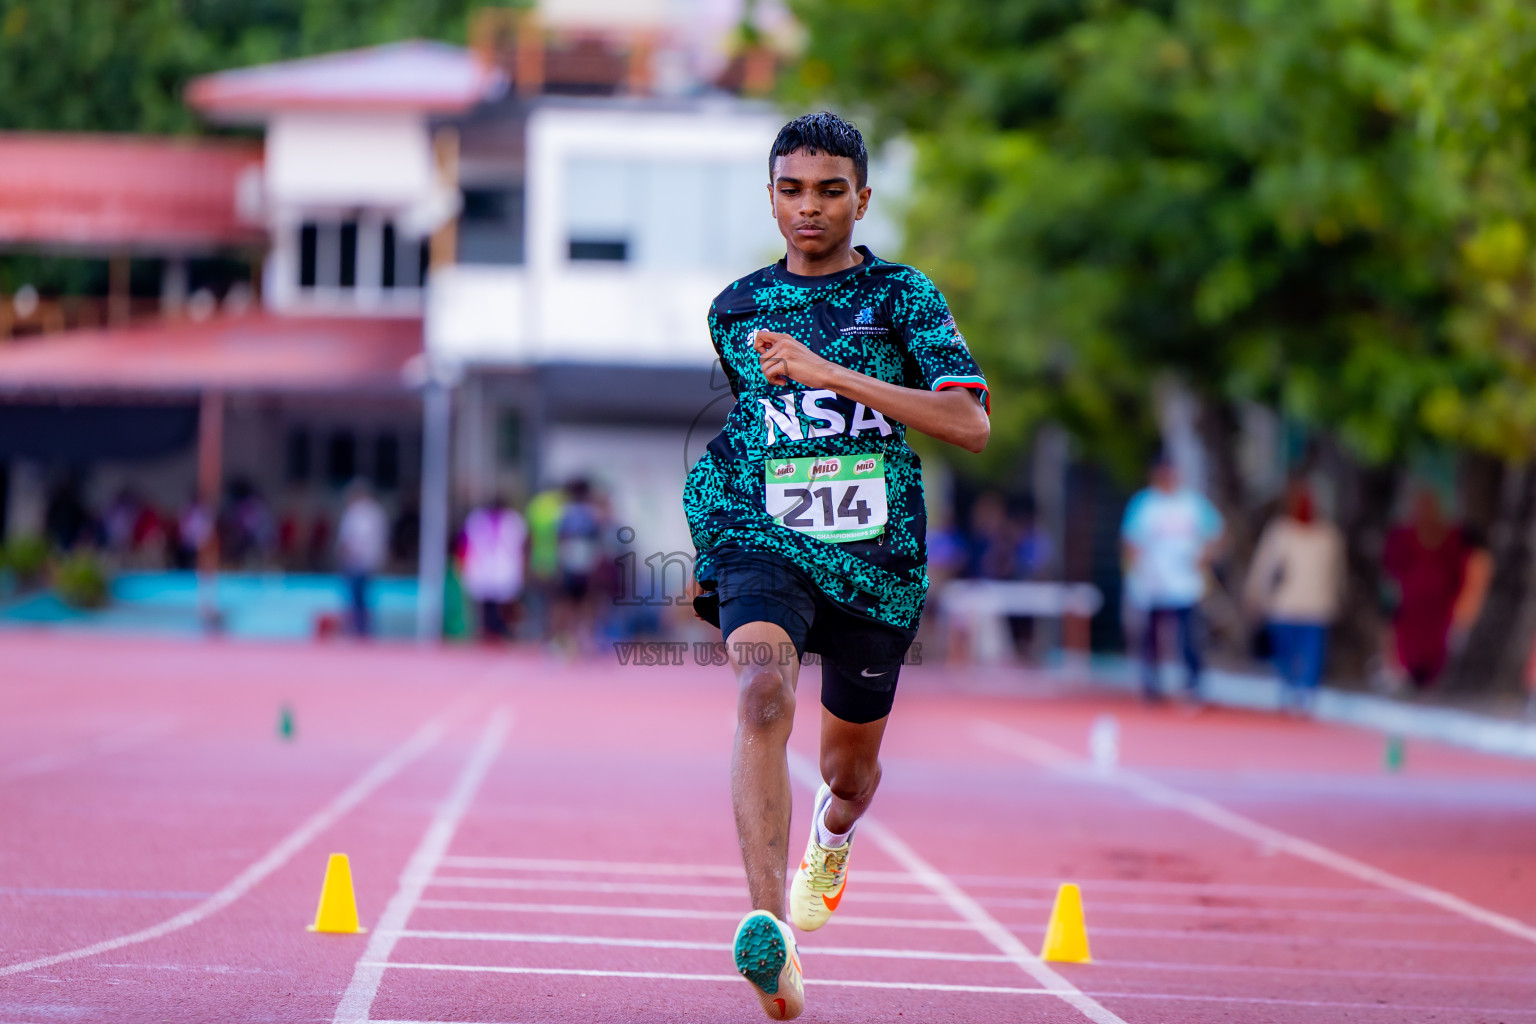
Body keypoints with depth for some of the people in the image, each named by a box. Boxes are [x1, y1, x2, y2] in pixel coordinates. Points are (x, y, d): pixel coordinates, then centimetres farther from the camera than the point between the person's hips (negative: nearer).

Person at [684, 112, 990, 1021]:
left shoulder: (903, 296, -1)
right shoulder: (737, 309, 10)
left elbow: (971, 426, -14)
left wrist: (832, 374, -20)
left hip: (877, 557, 0)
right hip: (763, 539, 0)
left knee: (849, 769, 15)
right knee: (763, 697, -30)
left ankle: (834, 834, 57)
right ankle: (773, 935, -43)